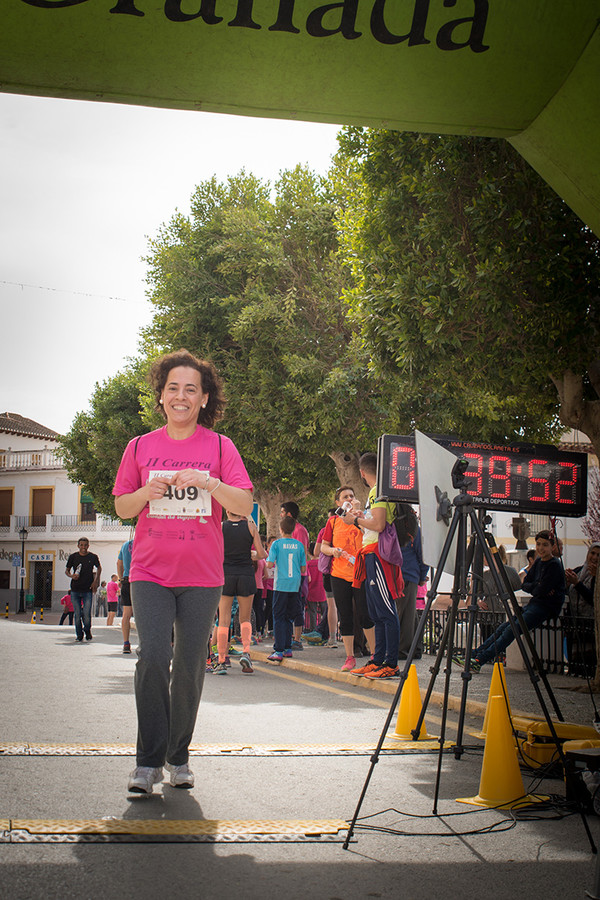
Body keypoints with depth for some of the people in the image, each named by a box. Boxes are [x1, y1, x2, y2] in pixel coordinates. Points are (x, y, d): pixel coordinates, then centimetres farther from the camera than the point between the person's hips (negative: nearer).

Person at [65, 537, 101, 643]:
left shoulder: (93, 557, 1)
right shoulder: (73, 557, 3)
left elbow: (99, 568, 18)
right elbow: (66, 570, 12)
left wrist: (95, 581, 7)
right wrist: (71, 575, -10)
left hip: (87, 590, -1)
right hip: (75, 590, 1)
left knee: (87, 614, -7)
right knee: (77, 614, 2)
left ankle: (87, 630, 21)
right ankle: (79, 635, 15)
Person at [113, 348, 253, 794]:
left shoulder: (220, 447, 4)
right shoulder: (140, 447, 8)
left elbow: (245, 505, -3)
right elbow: (122, 507, 12)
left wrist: (209, 482, -20)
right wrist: (147, 493, -9)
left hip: (202, 574, 0)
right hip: (150, 573, 0)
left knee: (190, 666, 3)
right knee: (153, 657, -14)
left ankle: (179, 755, 19)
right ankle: (149, 759, -4)